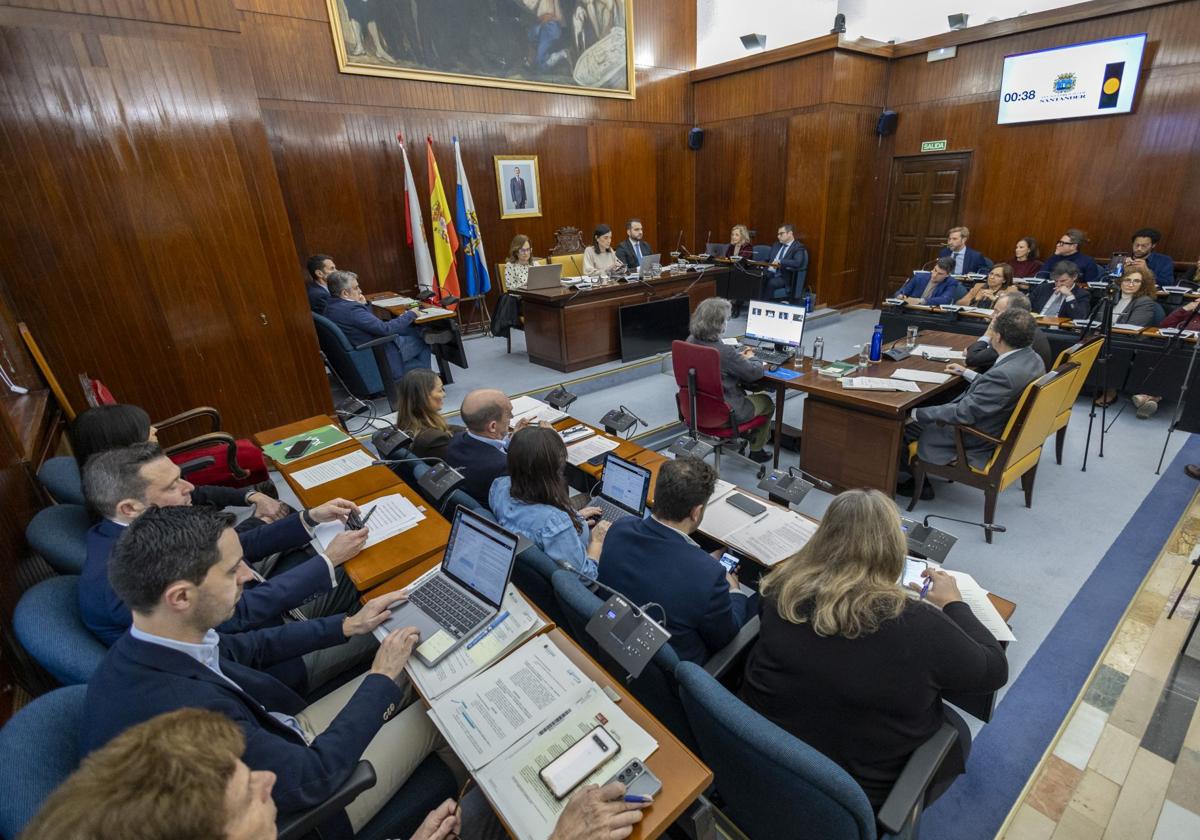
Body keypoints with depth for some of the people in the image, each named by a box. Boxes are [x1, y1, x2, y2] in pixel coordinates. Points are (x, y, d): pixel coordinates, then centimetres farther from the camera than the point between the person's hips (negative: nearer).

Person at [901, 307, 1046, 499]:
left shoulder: (1005, 374, -34)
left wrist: (916, 413, -19)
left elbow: (963, 413, -28)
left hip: (975, 445, -9)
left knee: (903, 428, 1)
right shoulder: (1032, 359, -4)